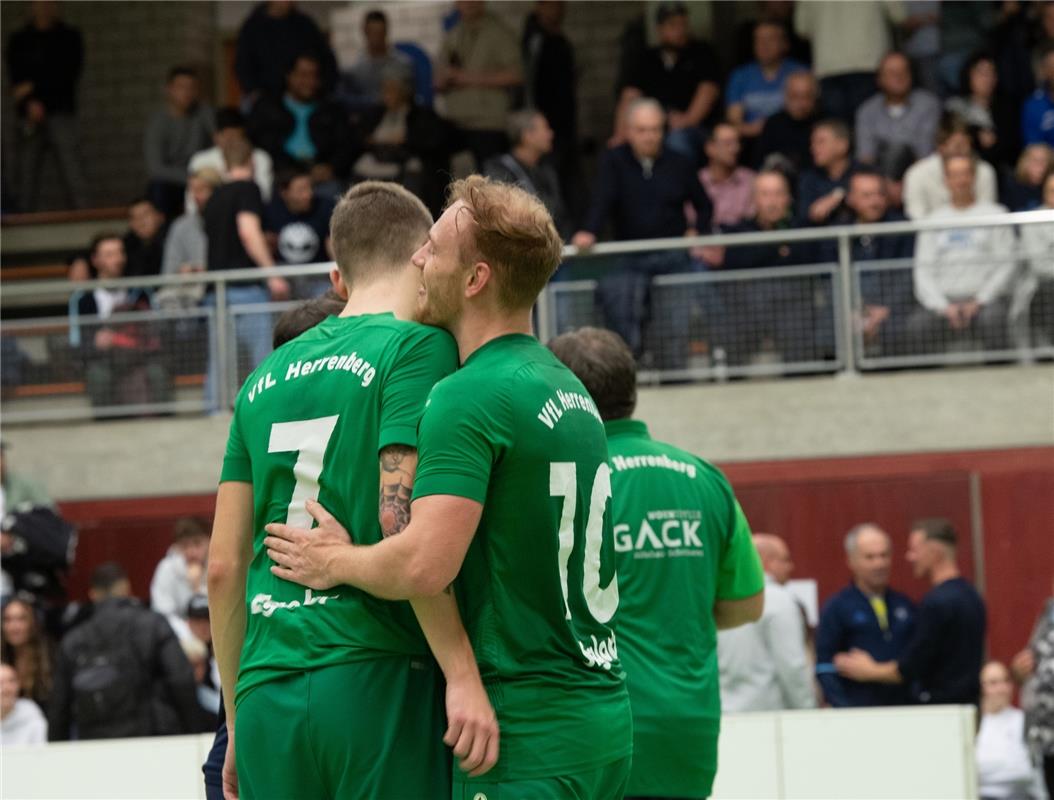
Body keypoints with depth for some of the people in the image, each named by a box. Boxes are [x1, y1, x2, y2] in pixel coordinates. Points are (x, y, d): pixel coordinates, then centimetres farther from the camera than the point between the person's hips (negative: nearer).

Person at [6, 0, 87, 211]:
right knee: (26, 172, -3)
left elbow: (68, 73, 0)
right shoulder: (19, 41, 15)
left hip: (61, 113, -2)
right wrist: (30, 104, -13)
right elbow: (15, 75, 4)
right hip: (29, 118, 2)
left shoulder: (69, 37, 11)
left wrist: (33, 87, -6)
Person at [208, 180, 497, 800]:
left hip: (267, 696, 6)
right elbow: (402, 521, -14)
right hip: (375, 679, -6)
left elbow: (224, 568, 15)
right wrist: (463, 674, -16)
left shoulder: (266, 377, 16)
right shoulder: (419, 346, -1)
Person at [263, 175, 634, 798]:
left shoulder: (470, 397, -14)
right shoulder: (572, 391, 15)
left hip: (526, 733, -9)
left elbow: (425, 565, -23)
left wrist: (337, 562, -5)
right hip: (604, 720, 9)